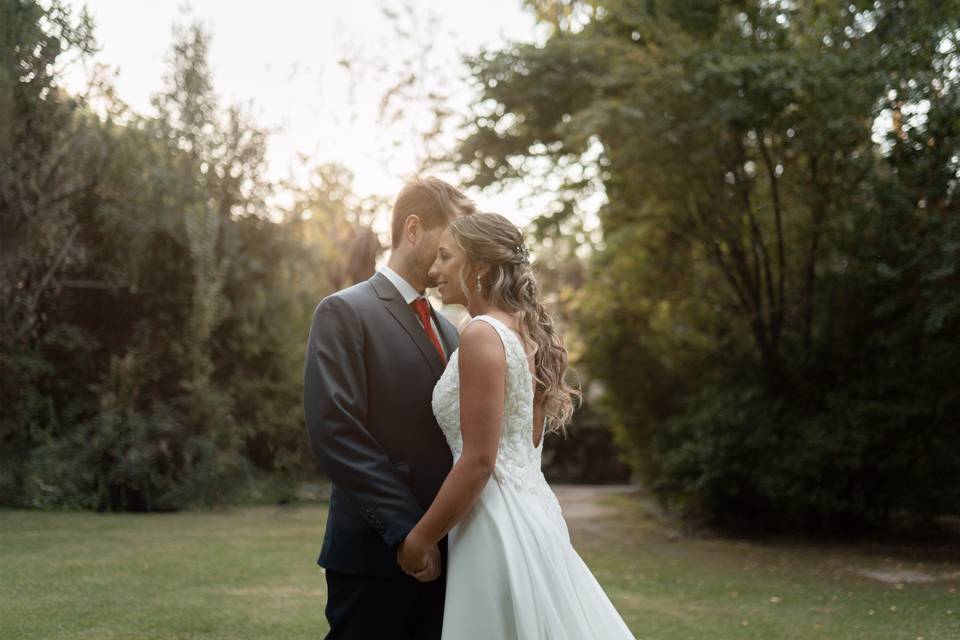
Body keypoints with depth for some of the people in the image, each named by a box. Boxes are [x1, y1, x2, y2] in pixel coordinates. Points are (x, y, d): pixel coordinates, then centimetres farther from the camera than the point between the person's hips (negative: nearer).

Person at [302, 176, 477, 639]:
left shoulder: (445, 329, 17)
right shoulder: (344, 313, -6)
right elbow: (335, 432, -16)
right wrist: (408, 530, -18)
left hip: (443, 552, 7)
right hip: (376, 553, -7)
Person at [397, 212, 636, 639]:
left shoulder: (483, 335, -14)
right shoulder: (527, 333, 13)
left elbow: (478, 462, -19)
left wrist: (417, 540, -11)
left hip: (499, 524, -9)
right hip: (533, 509, 9)